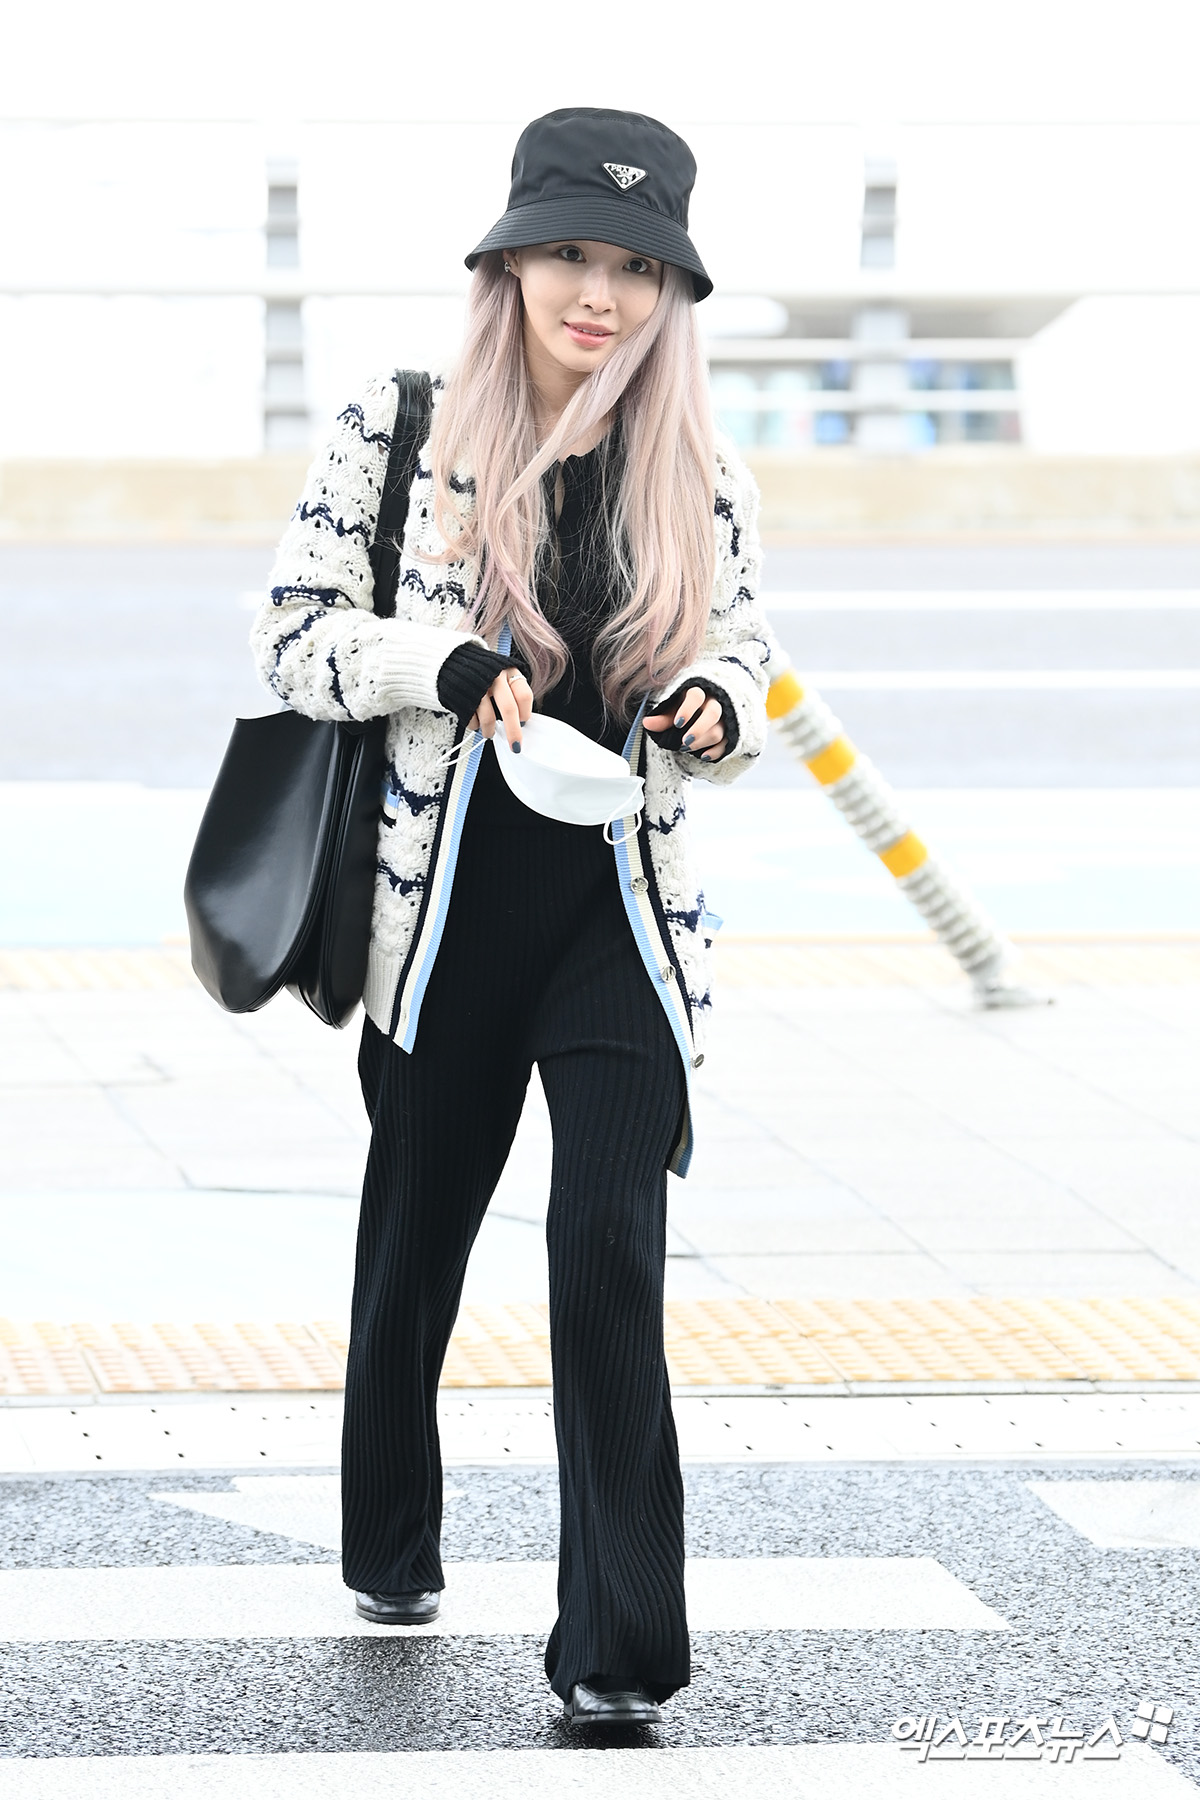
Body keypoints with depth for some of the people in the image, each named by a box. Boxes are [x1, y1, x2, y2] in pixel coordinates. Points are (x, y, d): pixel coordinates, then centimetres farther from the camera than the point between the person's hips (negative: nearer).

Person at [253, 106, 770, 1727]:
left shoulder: (700, 477, 2)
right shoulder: (399, 434, -3)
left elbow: (742, 655, 13)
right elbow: (294, 637, -5)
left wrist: (718, 708, -10)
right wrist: (447, 661, -21)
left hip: (625, 916, 0)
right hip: (448, 909, 0)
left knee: (611, 1254, -11)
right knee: (415, 1241, 16)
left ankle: (620, 1650, -8)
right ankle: (391, 1556, 40)